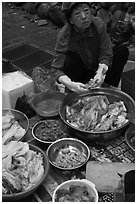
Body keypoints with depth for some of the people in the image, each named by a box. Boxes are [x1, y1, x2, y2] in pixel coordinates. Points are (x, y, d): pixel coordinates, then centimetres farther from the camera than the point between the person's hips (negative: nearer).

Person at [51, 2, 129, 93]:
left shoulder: (98, 24, -18)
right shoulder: (64, 35, -25)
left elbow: (106, 54, -20)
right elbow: (58, 70, -28)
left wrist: (100, 73, -41)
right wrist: (71, 85, -49)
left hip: (97, 69, 3)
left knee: (122, 50, -15)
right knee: (70, 58, -33)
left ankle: (106, 87, -17)